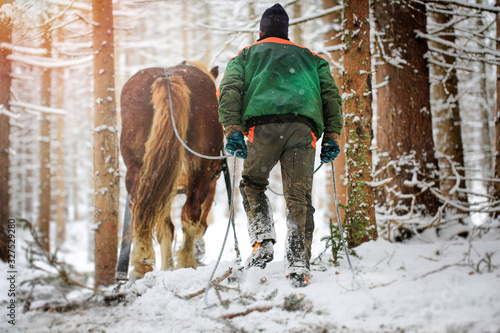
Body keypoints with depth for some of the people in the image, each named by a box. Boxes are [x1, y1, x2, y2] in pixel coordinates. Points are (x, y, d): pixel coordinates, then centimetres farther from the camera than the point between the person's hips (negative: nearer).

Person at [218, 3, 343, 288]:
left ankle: (263, 243, -3)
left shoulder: (246, 55, 28)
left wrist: (233, 130, -2)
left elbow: (230, 90, 9)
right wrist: (332, 136, 14)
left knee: (253, 184, 17)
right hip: (304, 127, 1)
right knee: (299, 197, 0)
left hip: (264, 125, -1)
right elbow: (331, 94, 20)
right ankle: (298, 264, -13)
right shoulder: (310, 57, 34)